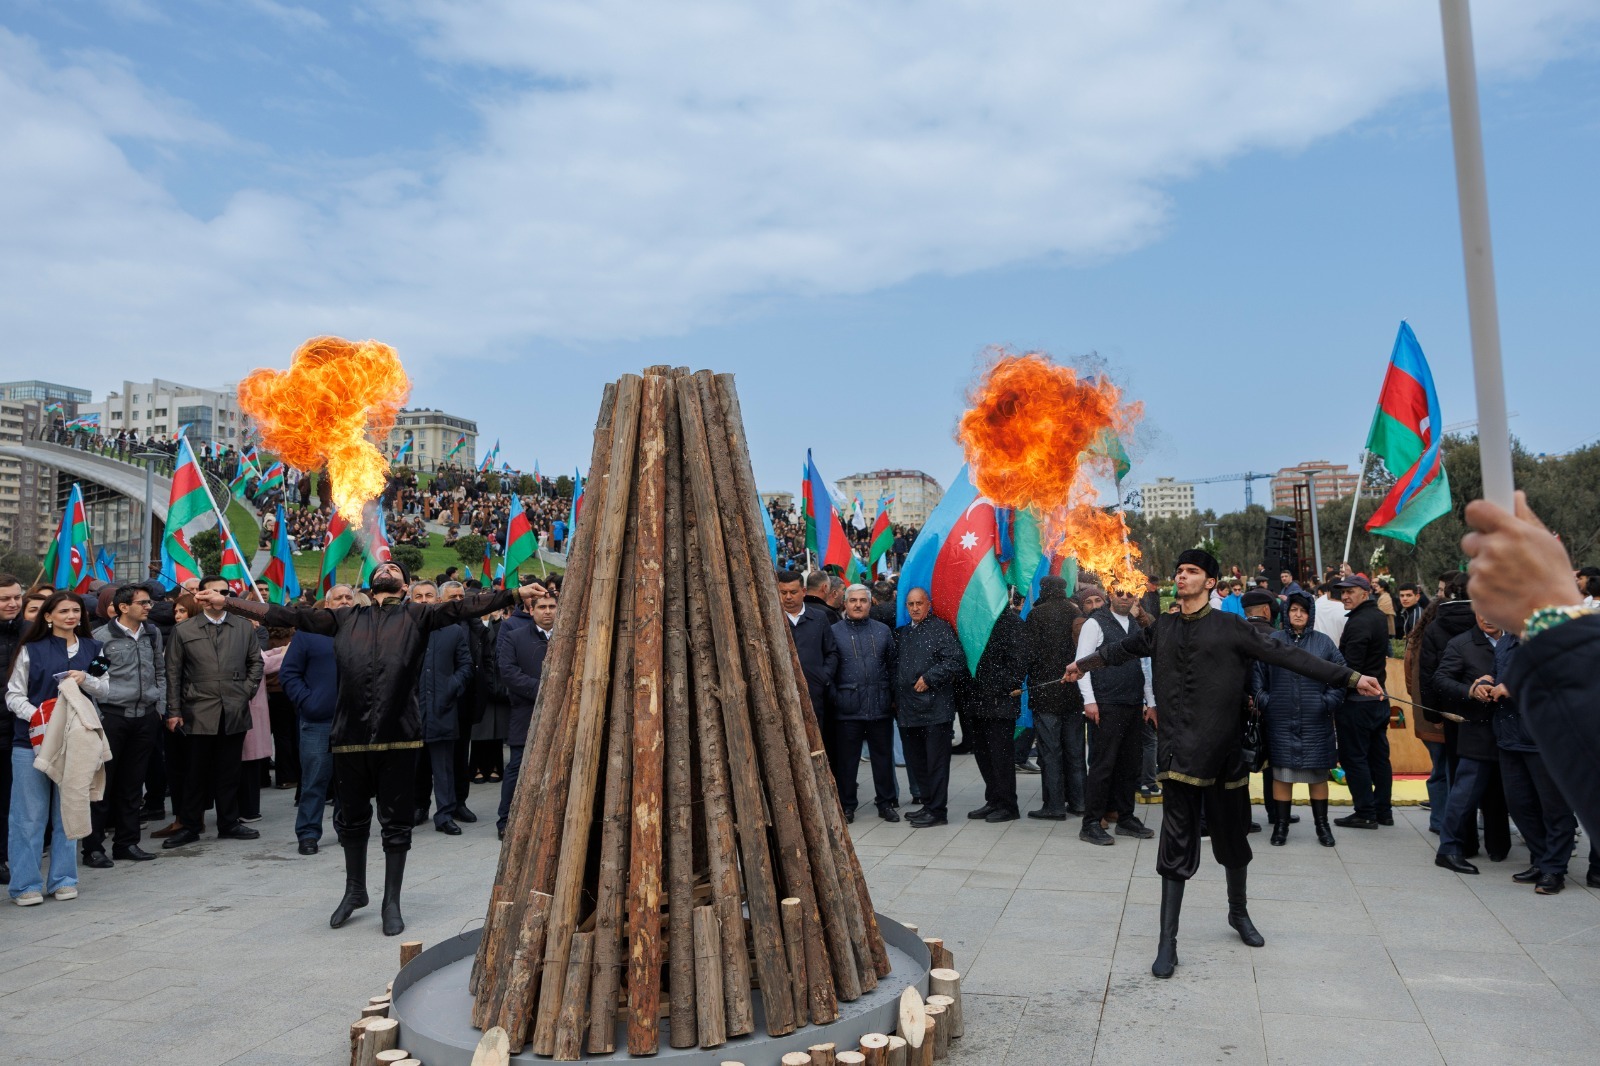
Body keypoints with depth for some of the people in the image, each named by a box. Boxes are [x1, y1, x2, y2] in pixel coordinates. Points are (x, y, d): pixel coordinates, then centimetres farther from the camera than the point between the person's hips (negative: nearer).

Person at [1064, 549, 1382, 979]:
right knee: (1176, 844, -1)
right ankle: (1168, 943, 6)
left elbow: (1286, 655, -6)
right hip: (1180, 753, 1)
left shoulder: (1229, 628, -3)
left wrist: (1349, 678, -12)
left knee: (1232, 838, 16)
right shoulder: (1161, 628, 7)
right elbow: (1121, 649, 23)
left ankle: (1239, 912, 43)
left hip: (1224, 751, 0)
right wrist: (1082, 665, 37)